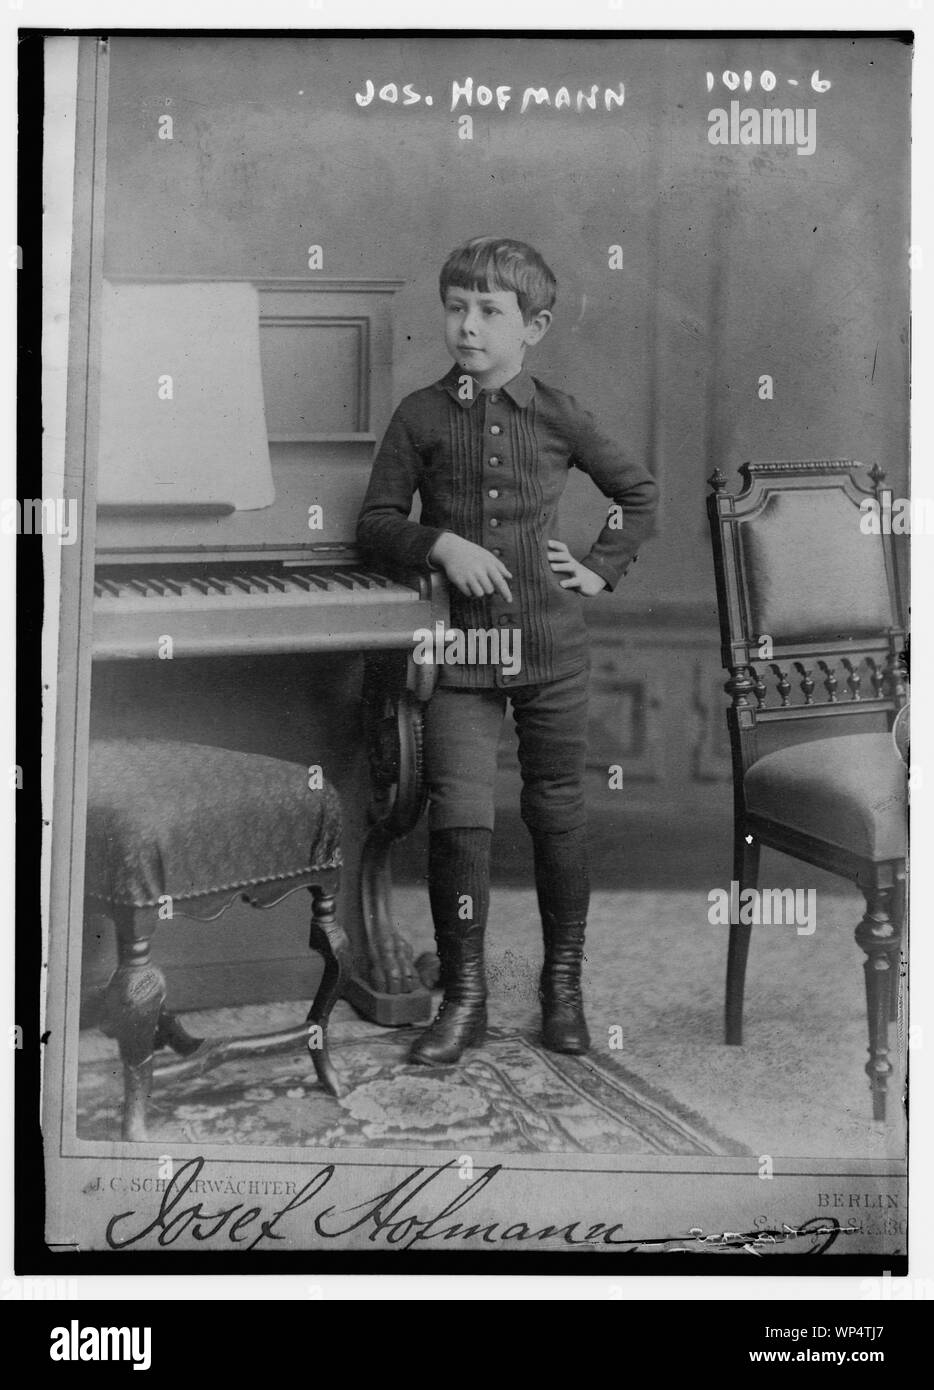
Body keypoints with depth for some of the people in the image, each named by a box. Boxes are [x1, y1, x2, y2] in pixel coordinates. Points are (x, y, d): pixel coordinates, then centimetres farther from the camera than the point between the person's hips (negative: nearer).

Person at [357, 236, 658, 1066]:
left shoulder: (558, 417, 3)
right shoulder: (421, 416, 2)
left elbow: (640, 493, 16)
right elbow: (376, 524, 3)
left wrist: (602, 570, 6)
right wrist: (440, 544, -14)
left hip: (550, 643, 1)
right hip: (461, 646, 0)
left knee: (558, 812, 9)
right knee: (460, 816, -8)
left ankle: (564, 983, 24)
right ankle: (464, 996, 5)